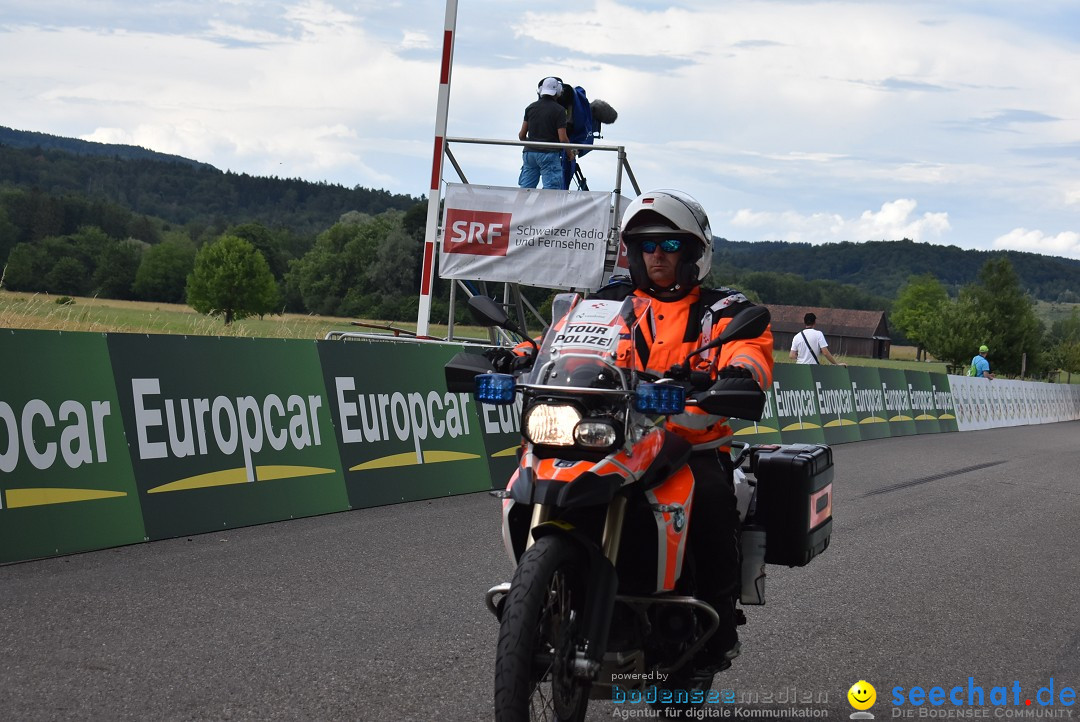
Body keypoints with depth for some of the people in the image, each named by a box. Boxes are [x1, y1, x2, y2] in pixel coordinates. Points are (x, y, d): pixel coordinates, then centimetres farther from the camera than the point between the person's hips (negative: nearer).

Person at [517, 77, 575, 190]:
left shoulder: (530, 107, 9)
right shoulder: (559, 110, -5)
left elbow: (521, 135, 8)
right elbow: (563, 139, -9)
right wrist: (570, 153, 9)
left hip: (529, 152, 5)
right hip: (549, 154, -5)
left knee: (525, 189, 4)